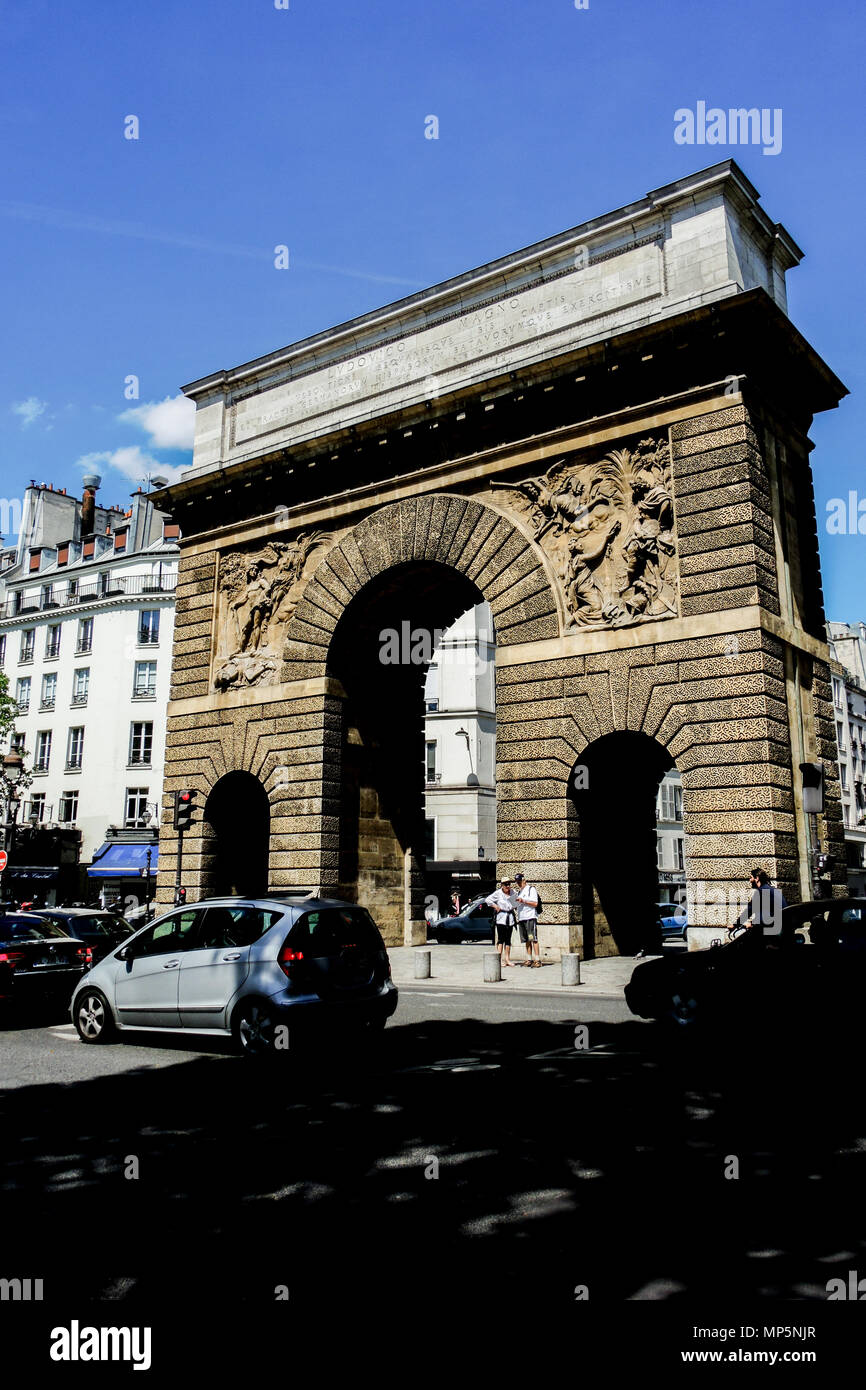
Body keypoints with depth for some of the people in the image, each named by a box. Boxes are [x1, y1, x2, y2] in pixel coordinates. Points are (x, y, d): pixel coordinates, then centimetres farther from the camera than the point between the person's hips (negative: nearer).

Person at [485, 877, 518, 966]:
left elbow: (516, 901, 23)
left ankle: (507, 959, 12)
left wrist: (516, 910, 12)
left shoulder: (513, 893, 4)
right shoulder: (498, 893, -8)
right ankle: (500, 958, -6)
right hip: (501, 918, -4)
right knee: (501, 939, -7)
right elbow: (487, 900, -3)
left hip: (510, 918, 4)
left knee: (508, 939, 7)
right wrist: (495, 906, -6)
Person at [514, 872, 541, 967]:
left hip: (530, 917, -7)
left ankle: (537, 960, -13)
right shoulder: (519, 891, 23)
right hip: (521, 918, 7)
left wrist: (523, 901, -14)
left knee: (533, 939, -11)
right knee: (527, 940, 7)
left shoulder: (531, 889, 0)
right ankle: (529, 959, 9)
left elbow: (535, 903, -9)